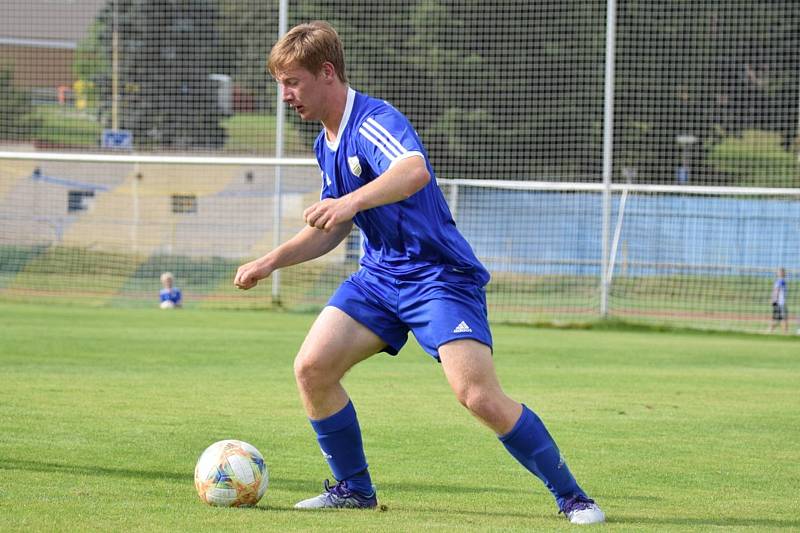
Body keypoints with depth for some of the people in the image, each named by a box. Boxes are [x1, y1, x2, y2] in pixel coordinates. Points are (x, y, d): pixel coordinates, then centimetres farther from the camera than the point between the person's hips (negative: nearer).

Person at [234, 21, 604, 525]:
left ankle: (572, 497, -7)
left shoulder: (374, 121, -19)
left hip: (439, 274, -8)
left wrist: (351, 201, -57)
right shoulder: (327, 144, 11)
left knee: (480, 396, -20)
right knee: (312, 367, -7)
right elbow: (333, 229, 24)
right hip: (379, 277, 9)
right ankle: (354, 488, 9)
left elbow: (415, 169, -42)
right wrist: (273, 260, 12)